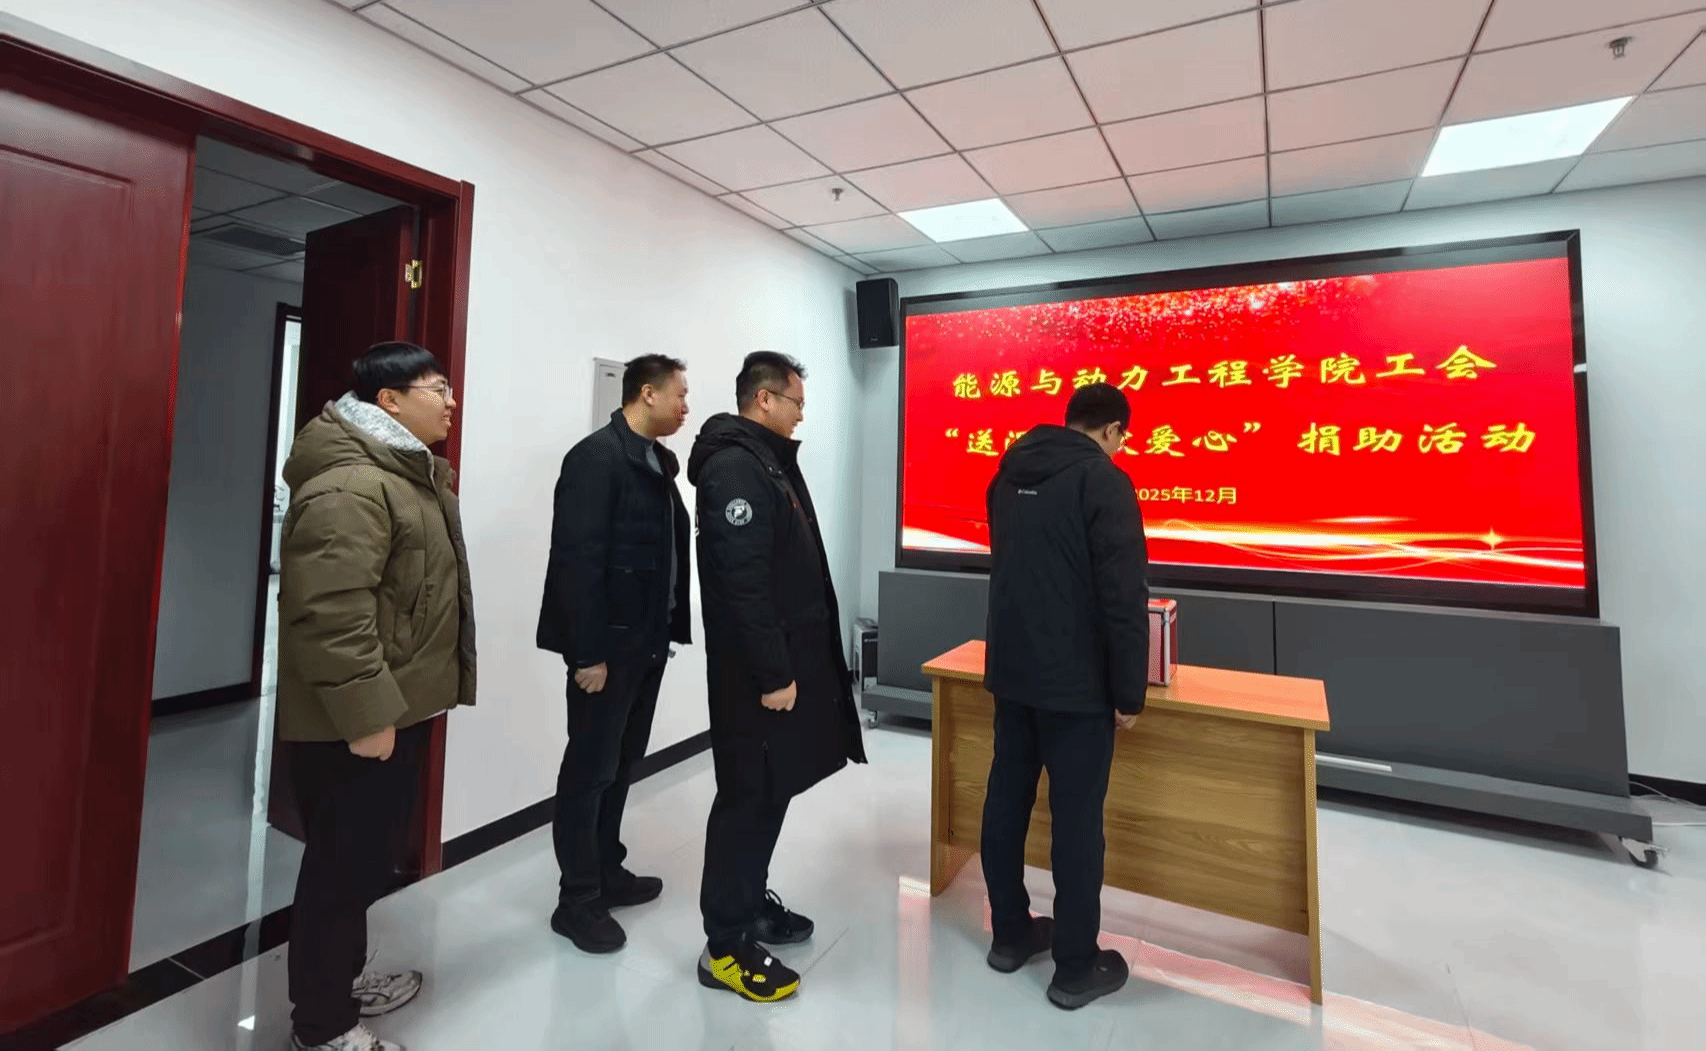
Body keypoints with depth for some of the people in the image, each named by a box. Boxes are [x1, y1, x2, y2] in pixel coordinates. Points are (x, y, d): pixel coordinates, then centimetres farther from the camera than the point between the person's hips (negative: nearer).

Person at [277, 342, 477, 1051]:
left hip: (398, 705, 10)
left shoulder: (406, 472, 14)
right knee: (346, 864, 5)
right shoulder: (349, 486, -22)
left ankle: (342, 980, 41)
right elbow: (330, 613, -29)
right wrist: (365, 714, -26)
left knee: (370, 855, 22)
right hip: (355, 723, -10)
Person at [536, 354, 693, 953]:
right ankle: (577, 900, 20)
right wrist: (588, 651, -19)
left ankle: (608, 874, 34)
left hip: (647, 640, 8)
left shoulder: (658, 461, 12)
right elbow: (577, 560, -19)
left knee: (622, 764, 18)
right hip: (608, 644, -8)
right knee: (591, 769, 4)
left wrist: (670, 627, 8)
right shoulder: (596, 457, -14)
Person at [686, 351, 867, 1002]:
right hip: (759, 669, -10)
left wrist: (794, 662, 18)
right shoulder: (735, 466, -17)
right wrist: (772, 673, -23)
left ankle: (751, 902, 34)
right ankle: (725, 946, 14)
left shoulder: (769, 461, 16)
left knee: (771, 791, 18)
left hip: (788, 656, 10)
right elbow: (742, 581, -25)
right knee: (750, 797, 0)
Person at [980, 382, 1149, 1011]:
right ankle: (1076, 967, 19)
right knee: (1077, 817, 5)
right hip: (1075, 681, -7)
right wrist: (1130, 691, -10)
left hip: (1009, 669, 7)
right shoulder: (1105, 481, -13)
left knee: (1006, 799, 14)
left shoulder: (1009, 474, 9)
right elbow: (1124, 597, -18)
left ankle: (1010, 934, 31)